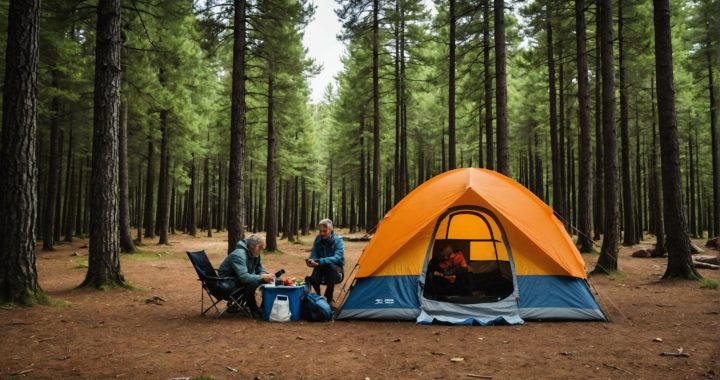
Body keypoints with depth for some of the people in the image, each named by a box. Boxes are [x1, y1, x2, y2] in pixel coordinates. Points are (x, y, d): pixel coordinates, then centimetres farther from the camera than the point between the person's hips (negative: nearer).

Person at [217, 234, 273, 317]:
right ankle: (254, 310, -13)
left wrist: (266, 276, -14)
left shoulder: (255, 254, 0)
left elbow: (260, 269, 9)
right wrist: (262, 277, -34)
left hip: (239, 280, 9)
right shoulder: (239, 255, -28)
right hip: (229, 284, -9)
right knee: (252, 284, -33)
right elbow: (244, 277, -37)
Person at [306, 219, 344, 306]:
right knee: (313, 279, -31)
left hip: (335, 270, -2)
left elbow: (337, 258, -29)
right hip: (322, 270, 2)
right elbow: (313, 255, -3)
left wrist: (319, 262, -42)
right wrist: (312, 261, -30)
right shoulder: (318, 239, -2)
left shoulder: (337, 240, -15)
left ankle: (329, 299, -24)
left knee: (331, 266, -38)